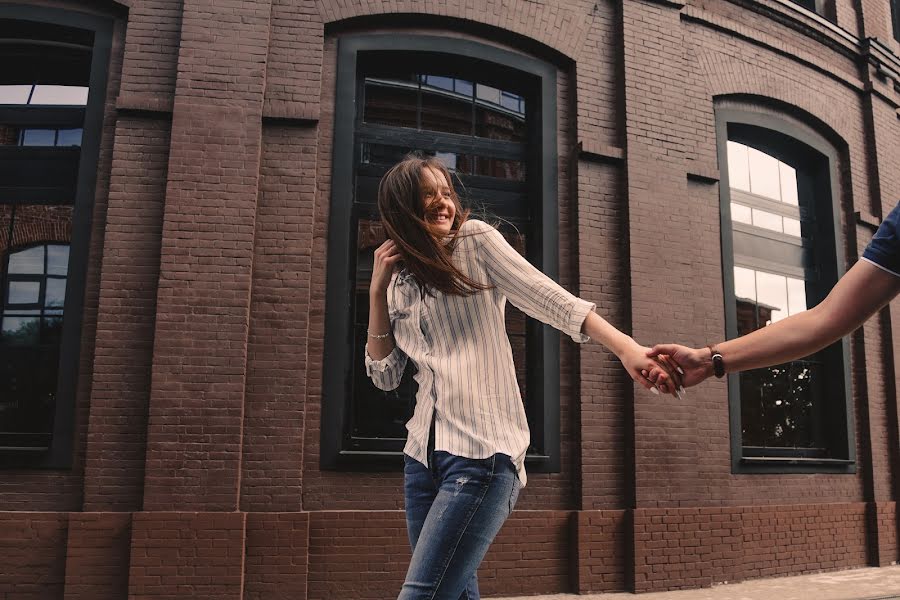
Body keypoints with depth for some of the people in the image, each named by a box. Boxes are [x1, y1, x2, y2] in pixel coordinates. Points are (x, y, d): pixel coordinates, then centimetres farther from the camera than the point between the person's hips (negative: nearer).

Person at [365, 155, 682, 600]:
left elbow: (551, 300, -10)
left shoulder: (475, 240, 0)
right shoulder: (399, 281, 15)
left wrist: (625, 347, -24)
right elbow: (384, 375, 13)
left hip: (483, 450, -6)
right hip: (423, 454, 6)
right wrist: (378, 289, 6)